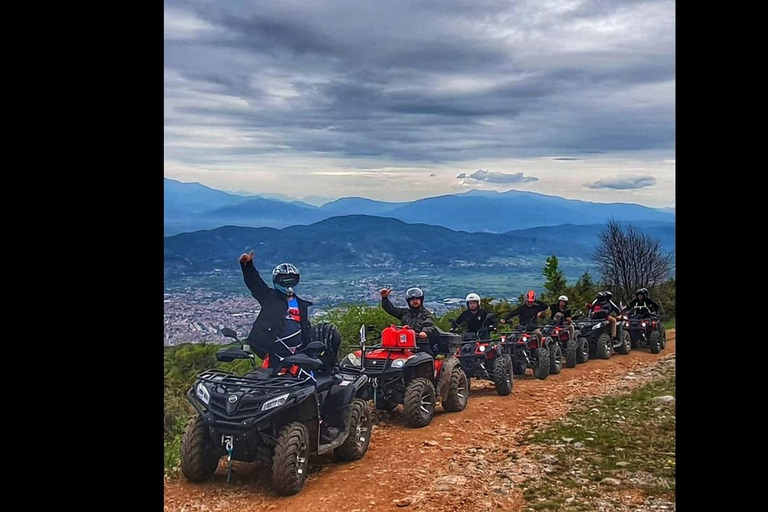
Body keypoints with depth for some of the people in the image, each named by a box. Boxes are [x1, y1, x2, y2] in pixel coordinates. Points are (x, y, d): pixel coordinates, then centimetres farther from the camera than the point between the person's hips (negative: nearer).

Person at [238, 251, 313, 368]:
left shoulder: (302, 305, 18)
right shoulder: (269, 297, 6)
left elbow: (307, 329, 22)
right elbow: (254, 282, -5)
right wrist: (247, 265, -20)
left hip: (297, 354, 4)